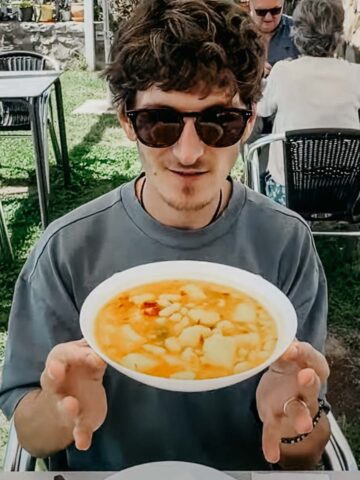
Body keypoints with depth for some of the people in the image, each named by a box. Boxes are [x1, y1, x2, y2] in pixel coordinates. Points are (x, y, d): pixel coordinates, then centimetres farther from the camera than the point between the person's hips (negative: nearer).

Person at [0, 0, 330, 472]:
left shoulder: (286, 243, -12)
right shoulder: (69, 249, -13)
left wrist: (294, 424, -27)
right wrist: (62, 413, -25)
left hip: (246, 469, 1)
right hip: (109, 471, 0)